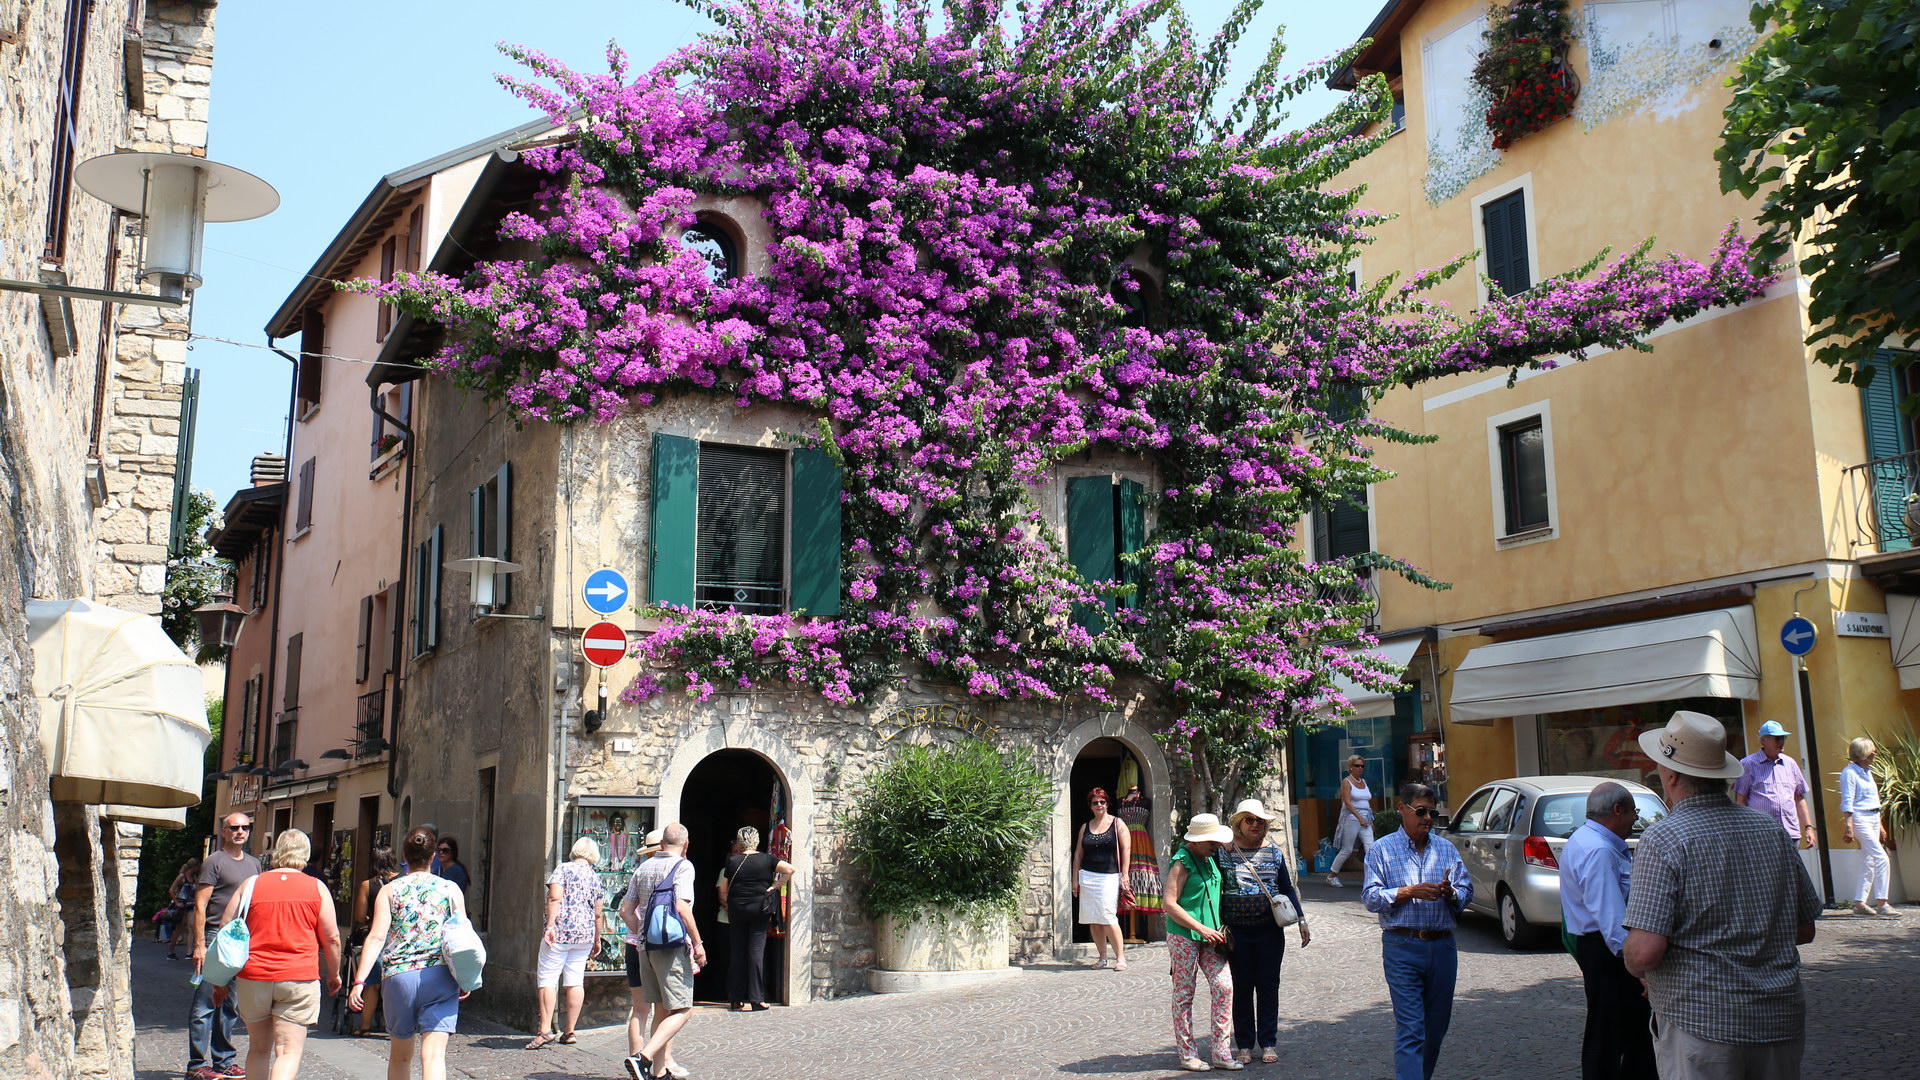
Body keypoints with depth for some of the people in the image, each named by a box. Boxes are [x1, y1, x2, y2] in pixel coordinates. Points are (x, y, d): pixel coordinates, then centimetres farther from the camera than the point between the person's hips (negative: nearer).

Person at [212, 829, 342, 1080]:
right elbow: (331, 938, 4)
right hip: (299, 979, -2)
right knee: (290, 1051, -4)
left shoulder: (250, 885, 6)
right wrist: (334, 974, 19)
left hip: (253, 977, 2)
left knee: (258, 1048, 18)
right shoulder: (317, 888, 3)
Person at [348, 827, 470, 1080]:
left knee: (400, 1056, 19)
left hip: (398, 977, 1)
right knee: (434, 1055, -6)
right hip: (439, 978, -1)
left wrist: (359, 981, -8)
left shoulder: (389, 890, 4)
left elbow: (376, 937, -6)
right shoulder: (451, 889, 5)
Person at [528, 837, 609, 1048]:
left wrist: (550, 926, -18)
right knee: (575, 981, 8)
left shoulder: (563, 869, -2)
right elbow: (598, 913, 14)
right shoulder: (595, 878, 11)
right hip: (584, 935, 5)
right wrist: (597, 940, 24)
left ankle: (545, 1030, -11)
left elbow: (555, 898, -16)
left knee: (548, 979, -2)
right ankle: (570, 1032, 10)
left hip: (559, 932, -5)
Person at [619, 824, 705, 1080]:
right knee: (681, 1010, -3)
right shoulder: (682, 866, -7)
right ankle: (643, 1058, -18)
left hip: (644, 946, 7)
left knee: (662, 1010, 15)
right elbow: (682, 908, -18)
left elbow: (625, 910, 12)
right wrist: (698, 943, -14)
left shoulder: (643, 868, 12)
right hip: (672, 946, -7)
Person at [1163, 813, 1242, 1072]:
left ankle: (1220, 1053, 6)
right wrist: (1201, 928, -19)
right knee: (1184, 994, 3)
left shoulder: (1209, 858, 12)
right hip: (1183, 936, -7)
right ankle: (1187, 1054, 13)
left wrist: (1219, 927, 15)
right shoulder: (1182, 862, -13)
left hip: (1209, 935, 7)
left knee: (1224, 986, -2)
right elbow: (1168, 903, -19)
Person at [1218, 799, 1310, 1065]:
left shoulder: (1274, 853, 5)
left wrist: (1301, 920, 6)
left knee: (1268, 985, 6)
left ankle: (1268, 1043, 17)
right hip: (1237, 932, -2)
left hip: (1270, 931, 2)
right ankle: (1244, 1045, 15)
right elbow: (1215, 890, 1)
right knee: (1242, 987, 5)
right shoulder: (1225, 853, -2)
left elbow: (1288, 889, 12)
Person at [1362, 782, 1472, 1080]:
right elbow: (1370, 897, -4)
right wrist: (1409, 892, -16)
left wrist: (1449, 893, -13)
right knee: (1410, 1029, -10)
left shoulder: (1447, 849, 13)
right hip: (1402, 947, -4)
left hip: (1442, 947, 4)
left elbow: (1466, 892, 9)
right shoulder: (1382, 850, 3)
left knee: (1437, 1026, 12)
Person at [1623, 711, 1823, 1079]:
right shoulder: (1773, 830, 5)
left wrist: (1634, 965, 1)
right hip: (1781, 1020, 6)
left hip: (1701, 1021, -6)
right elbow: (1805, 929, 13)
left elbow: (1645, 951, -21)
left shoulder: (1663, 839, -14)